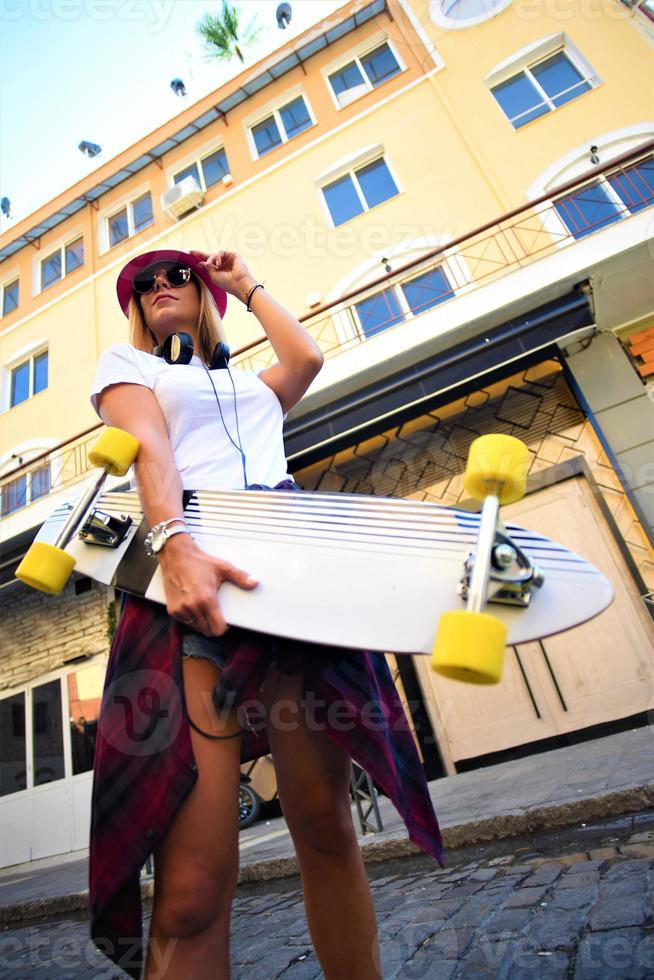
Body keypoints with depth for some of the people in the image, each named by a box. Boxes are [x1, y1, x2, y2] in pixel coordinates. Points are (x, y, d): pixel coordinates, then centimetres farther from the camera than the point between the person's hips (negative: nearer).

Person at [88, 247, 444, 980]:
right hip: (185, 563, -3)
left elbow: (308, 357, 18)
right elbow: (147, 446, 2)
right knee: (191, 886, -12)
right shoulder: (124, 362, 23)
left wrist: (246, 285, 35)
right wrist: (175, 545, -17)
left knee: (325, 824, 0)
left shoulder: (251, 382, 37)